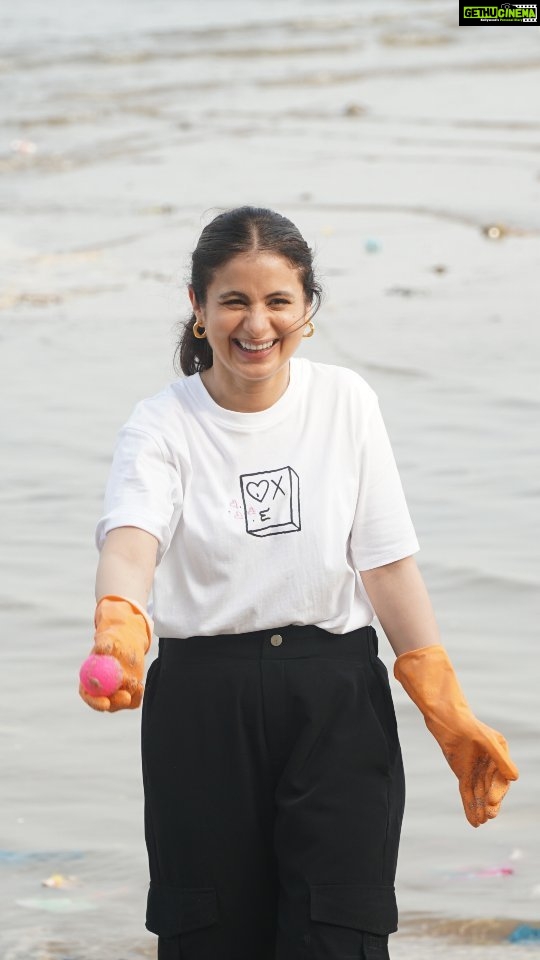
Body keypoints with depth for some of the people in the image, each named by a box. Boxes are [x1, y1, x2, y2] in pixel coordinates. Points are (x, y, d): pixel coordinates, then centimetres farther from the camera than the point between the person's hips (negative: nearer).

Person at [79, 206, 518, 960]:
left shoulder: (346, 402, 2)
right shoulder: (161, 425, -4)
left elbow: (388, 564, 3)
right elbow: (131, 538, -23)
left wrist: (449, 713, -6)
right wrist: (121, 628, -46)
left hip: (337, 698, 1)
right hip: (203, 696, 0)